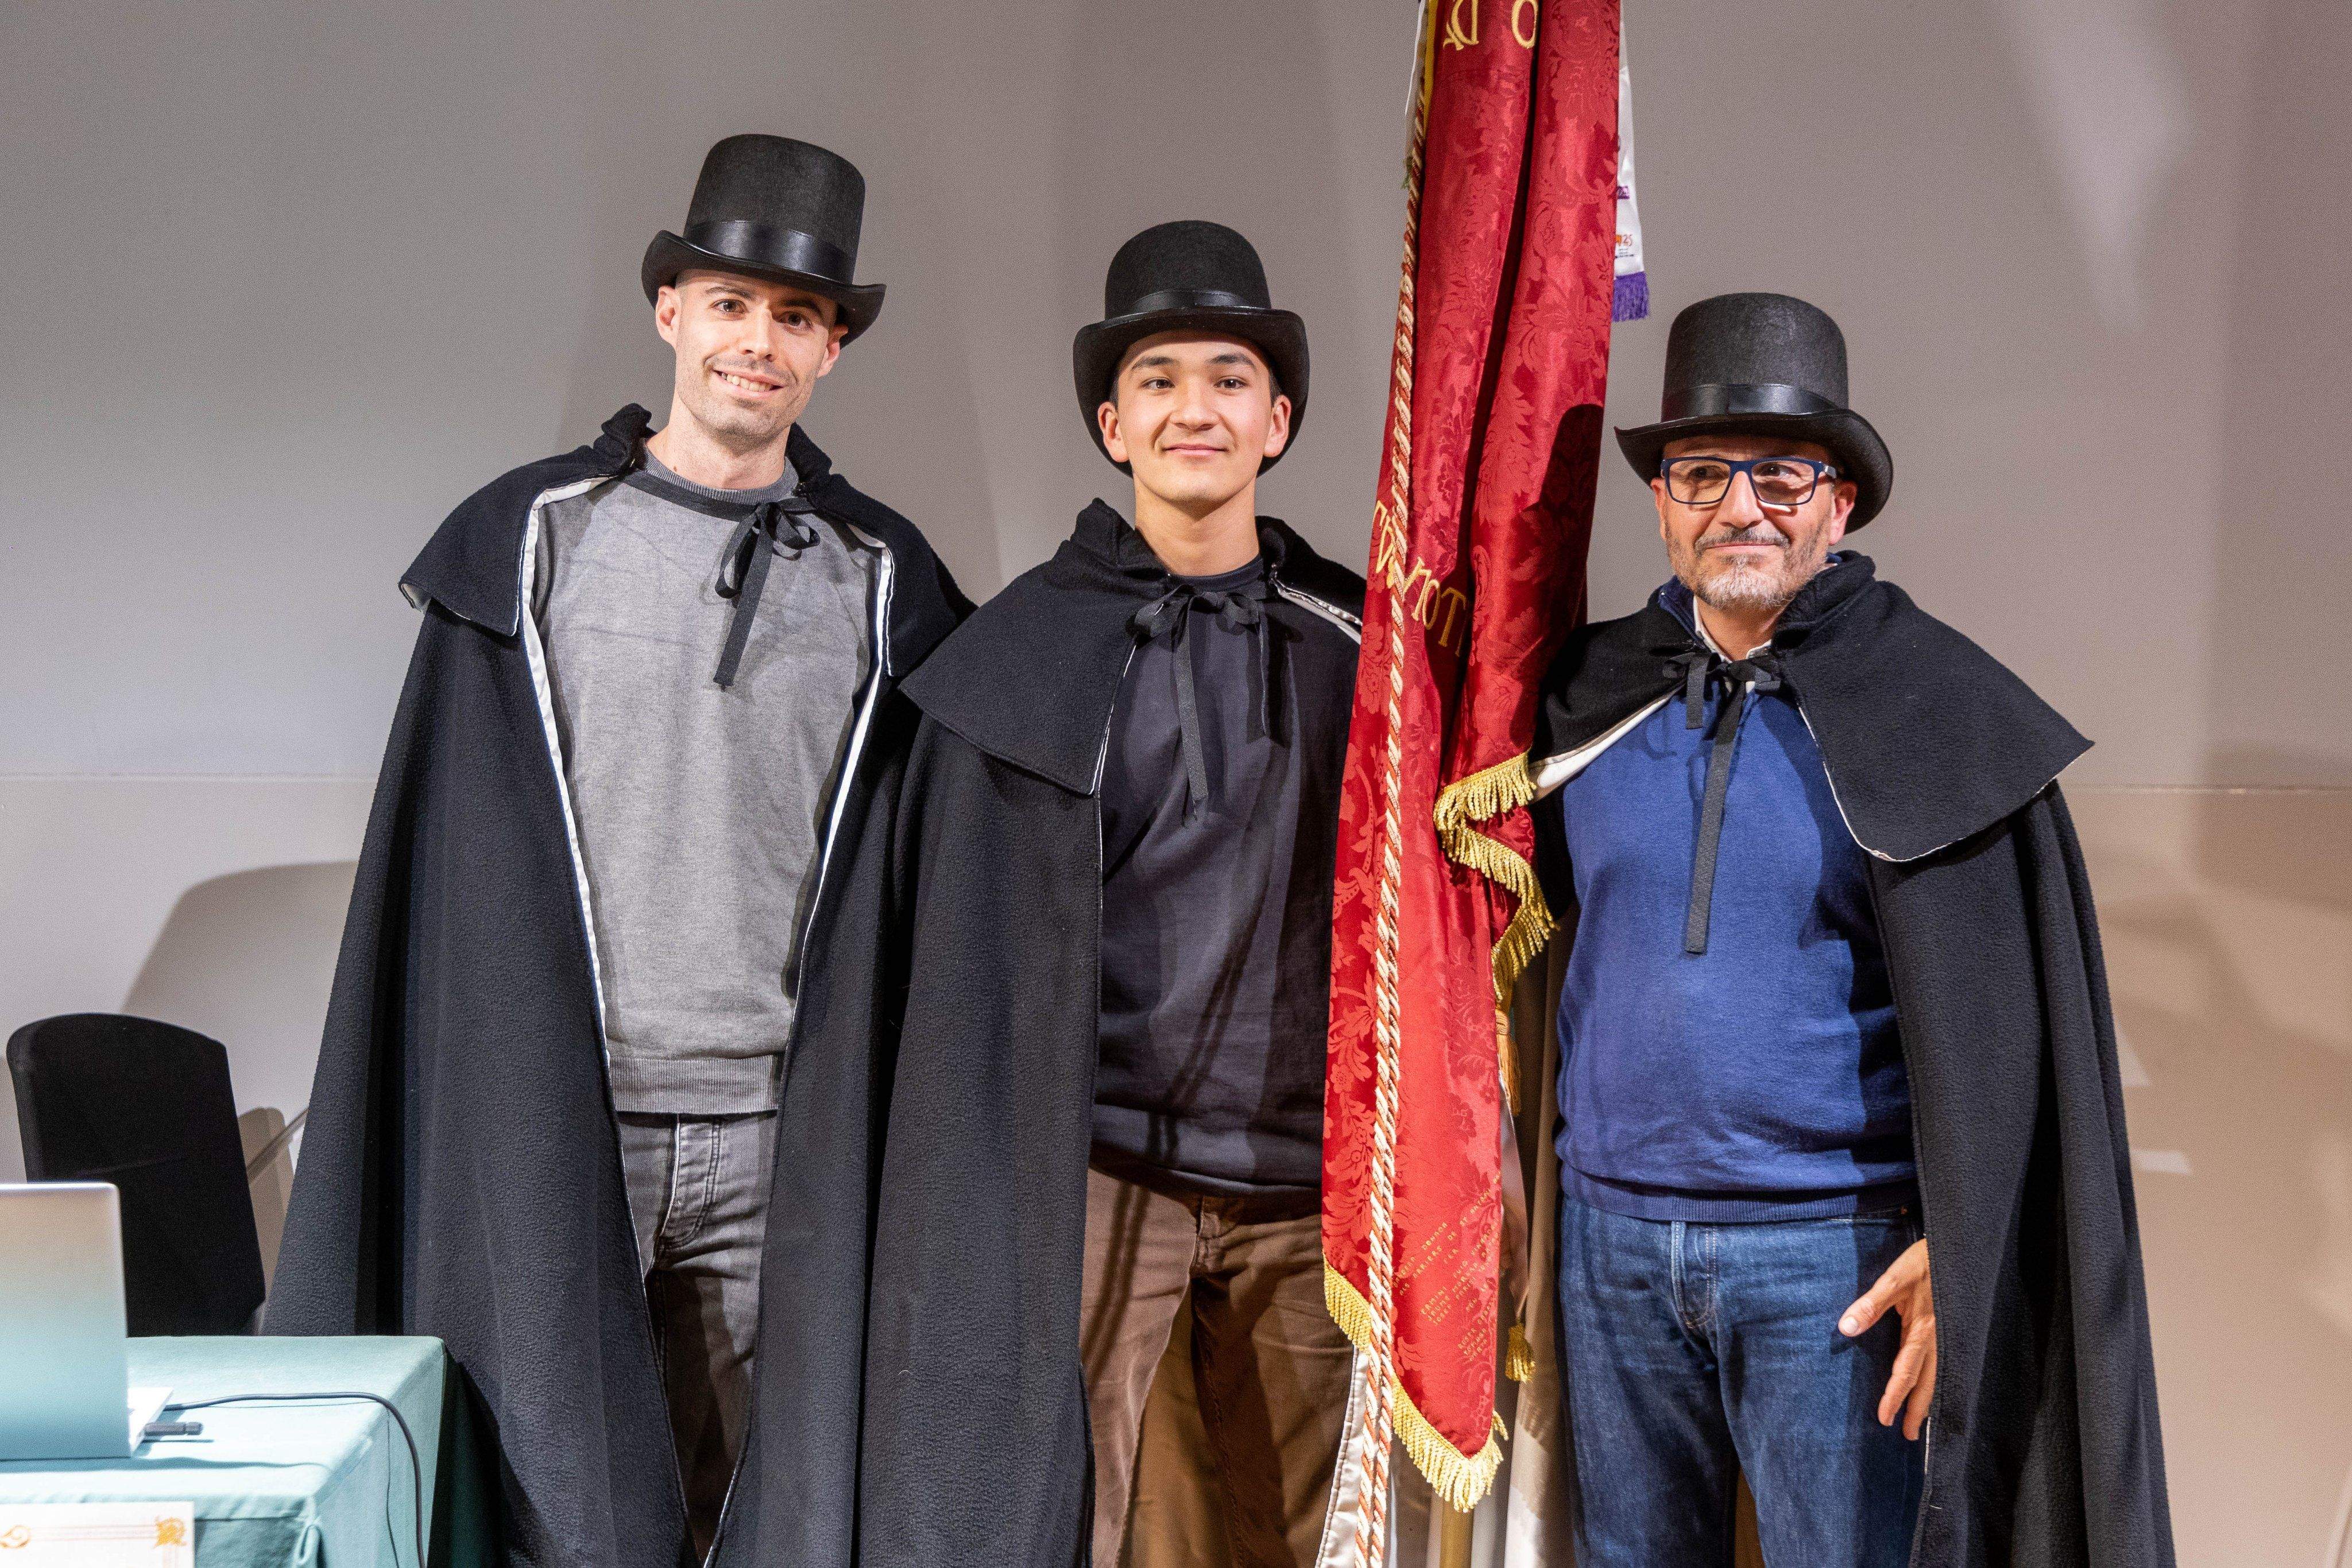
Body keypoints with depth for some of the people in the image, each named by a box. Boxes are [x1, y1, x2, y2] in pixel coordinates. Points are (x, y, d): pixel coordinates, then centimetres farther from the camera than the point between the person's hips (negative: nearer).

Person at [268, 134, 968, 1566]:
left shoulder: (878, 579, 8)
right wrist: (466, 1116, 0)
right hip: (553, 1126, -1)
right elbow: (447, 861, 5)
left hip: (772, 1138, 1)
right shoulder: (530, 538, 5)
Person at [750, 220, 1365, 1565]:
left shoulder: (1355, 645, 6)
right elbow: (954, 949, 1)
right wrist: (968, 1197, -2)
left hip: (1306, 1184, 3)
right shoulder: (1024, 654, 0)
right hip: (1100, 1174, -2)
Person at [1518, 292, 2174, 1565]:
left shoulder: (1924, 708, -6)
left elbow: (1992, 1022, -9)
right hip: (1611, 1232, 4)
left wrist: (1954, 1258, -14)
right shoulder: (1589, 693, 6)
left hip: (1833, 1253, -4)